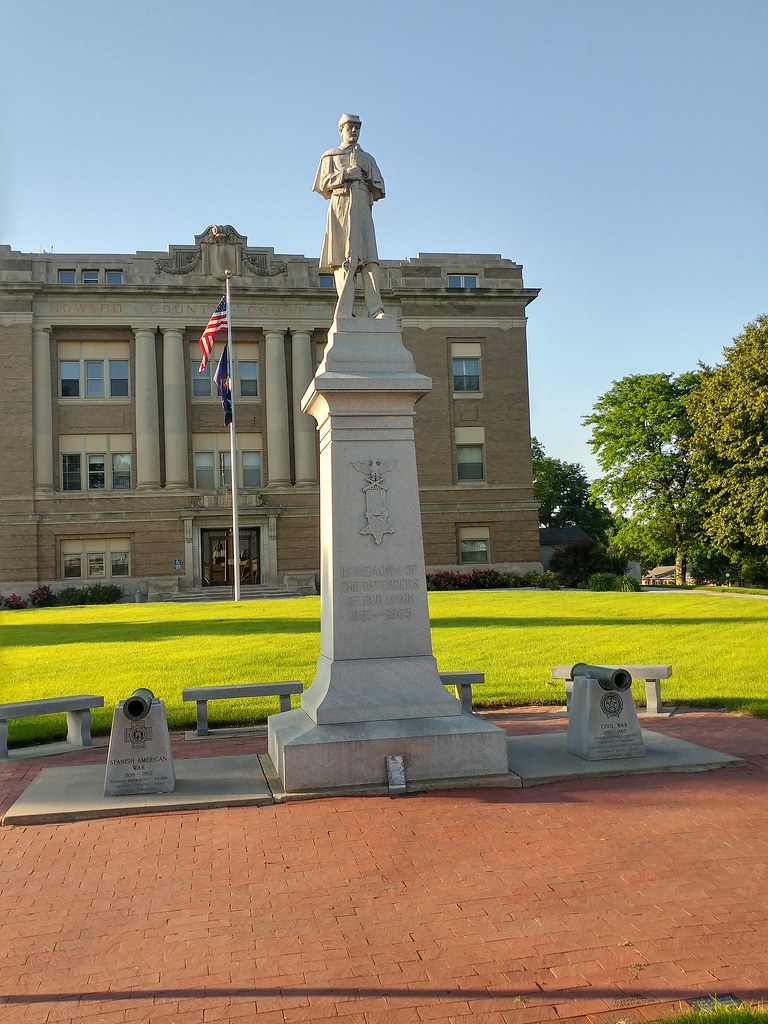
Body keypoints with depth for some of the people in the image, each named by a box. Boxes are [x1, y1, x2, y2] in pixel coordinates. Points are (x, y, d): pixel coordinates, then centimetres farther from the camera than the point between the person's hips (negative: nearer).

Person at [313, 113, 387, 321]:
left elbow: (380, 190, 19)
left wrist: (370, 182, -2)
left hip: (363, 210, 2)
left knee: (369, 259, -13)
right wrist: (345, 175, -7)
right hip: (340, 207, -2)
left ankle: (375, 310, -21)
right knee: (344, 260, -13)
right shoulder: (330, 156, 20)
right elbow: (323, 184, 6)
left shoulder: (368, 159, 27)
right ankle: (344, 312, -19)